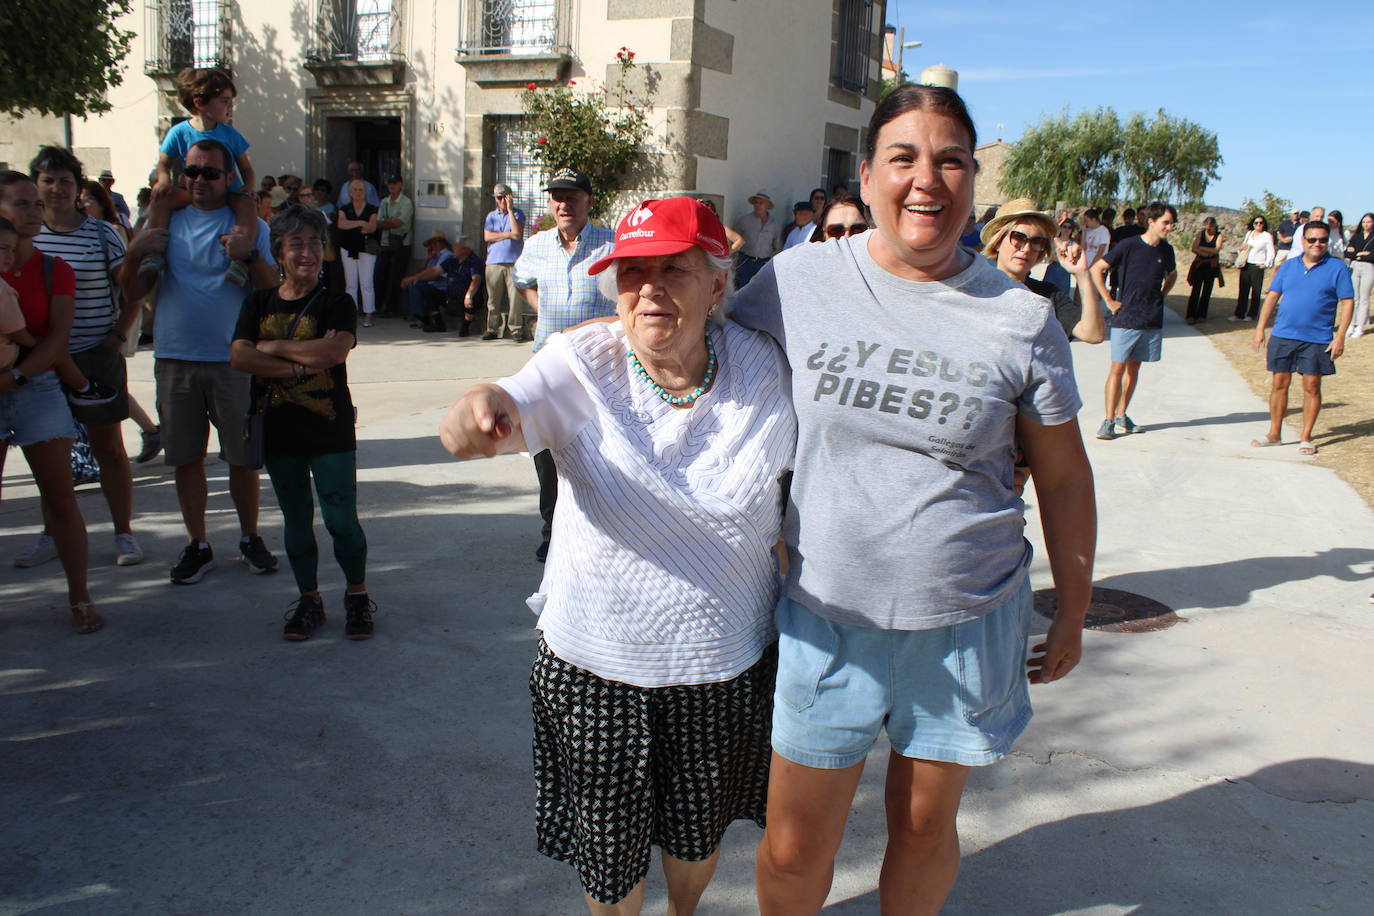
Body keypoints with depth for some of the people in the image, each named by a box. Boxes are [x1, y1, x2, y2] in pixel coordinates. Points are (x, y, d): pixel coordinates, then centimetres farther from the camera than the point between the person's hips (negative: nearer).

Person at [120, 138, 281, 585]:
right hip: (174, 359, 2)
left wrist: (251, 255, -22)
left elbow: (271, 288, -5)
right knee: (186, 459, 8)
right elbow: (132, 295, 6)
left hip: (232, 359, -2)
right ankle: (197, 544, 20)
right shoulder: (165, 222, 8)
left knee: (243, 457, 4)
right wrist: (135, 253, -12)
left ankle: (250, 537, 21)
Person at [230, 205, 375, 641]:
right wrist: (300, 365, -16)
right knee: (296, 520, 12)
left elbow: (335, 350, -21)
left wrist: (274, 347, -12)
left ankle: (357, 596, 17)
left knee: (341, 520, -2)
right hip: (279, 430, 4)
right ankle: (309, 599, 26)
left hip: (330, 430, -3)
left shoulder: (337, 303, -3)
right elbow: (238, 356, -7)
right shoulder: (259, 304, 7)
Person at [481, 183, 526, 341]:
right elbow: (487, 236, 1)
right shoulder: (491, 216, 16)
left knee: (515, 297, -7)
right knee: (493, 297, 1)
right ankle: (493, 329, 7)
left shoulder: (518, 213, 8)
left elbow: (517, 233, -10)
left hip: (514, 262, -2)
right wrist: (509, 234, -5)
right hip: (494, 262, 3)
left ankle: (516, 329, -3)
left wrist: (510, 210, -7)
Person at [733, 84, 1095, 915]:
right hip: (825, 611, 0)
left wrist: (1073, 614, 11)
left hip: (967, 619, 1)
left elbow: (1064, 478, 5)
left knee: (925, 827, 18)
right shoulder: (798, 281, -5)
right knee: (793, 849, 9)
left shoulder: (1021, 318, -5)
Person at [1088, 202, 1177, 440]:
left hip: (1152, 320, 5)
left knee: (1134, 368, 11)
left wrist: (1160, 297, 14)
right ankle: (1109, 421, -5)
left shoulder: (1166, 250, 7)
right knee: (1118, 367, -7)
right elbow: (1097, 269, -7)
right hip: (1126, 318, -5)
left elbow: (1172, 275, 28)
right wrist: (1109, 301, -7)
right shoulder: (1129, 246, -9)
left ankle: (1121, 416, 20)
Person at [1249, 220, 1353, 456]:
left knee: (1312, 387, 3)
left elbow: (1347, 302, -2)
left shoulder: (1337, 268, -1)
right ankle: (1274, 434, 18)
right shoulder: (1288, 266, 8)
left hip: (1317, 340, -2)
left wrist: (1340, 337, -10)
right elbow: (1272, 297, 10)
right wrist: (1260, 329, 4)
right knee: (1279, 384, 7)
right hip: (1283, 336, 3)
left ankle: (1305, 438, 14)